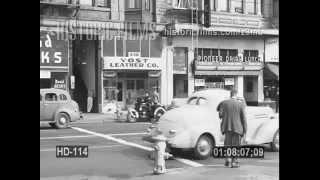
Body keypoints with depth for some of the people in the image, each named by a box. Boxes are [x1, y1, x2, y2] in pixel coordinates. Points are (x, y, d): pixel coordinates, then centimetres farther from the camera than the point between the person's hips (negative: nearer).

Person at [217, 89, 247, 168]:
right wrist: (244, 132, 0)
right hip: (237, 128, -1)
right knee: (235, 145, 10)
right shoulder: (241, 104, -5)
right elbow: (244, 119, -5)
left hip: (227, 127, 1)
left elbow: (220, 115, -3)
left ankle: (228, 159, 2)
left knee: (228, 144, 14)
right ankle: (234, 162, 11)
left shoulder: (224, 103, -3)